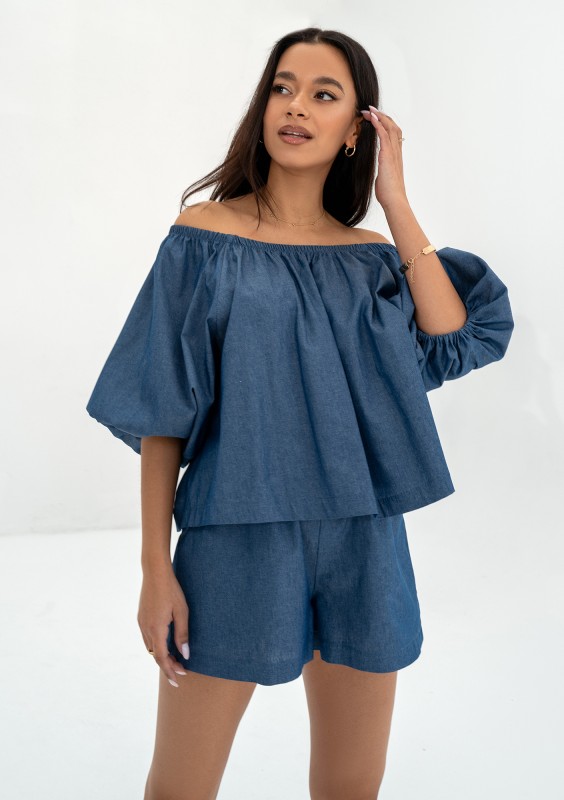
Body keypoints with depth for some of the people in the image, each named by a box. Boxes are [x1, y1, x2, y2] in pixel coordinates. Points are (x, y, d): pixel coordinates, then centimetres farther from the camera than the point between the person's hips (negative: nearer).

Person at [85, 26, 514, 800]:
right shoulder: (204, 235, -3)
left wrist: (397, 203, -7)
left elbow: (452, 345, -10)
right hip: (236, 540, -3)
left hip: (361, 541, 3)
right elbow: (162, 415, -4)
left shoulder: (371, 256, 7)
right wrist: (156, 567, -7)